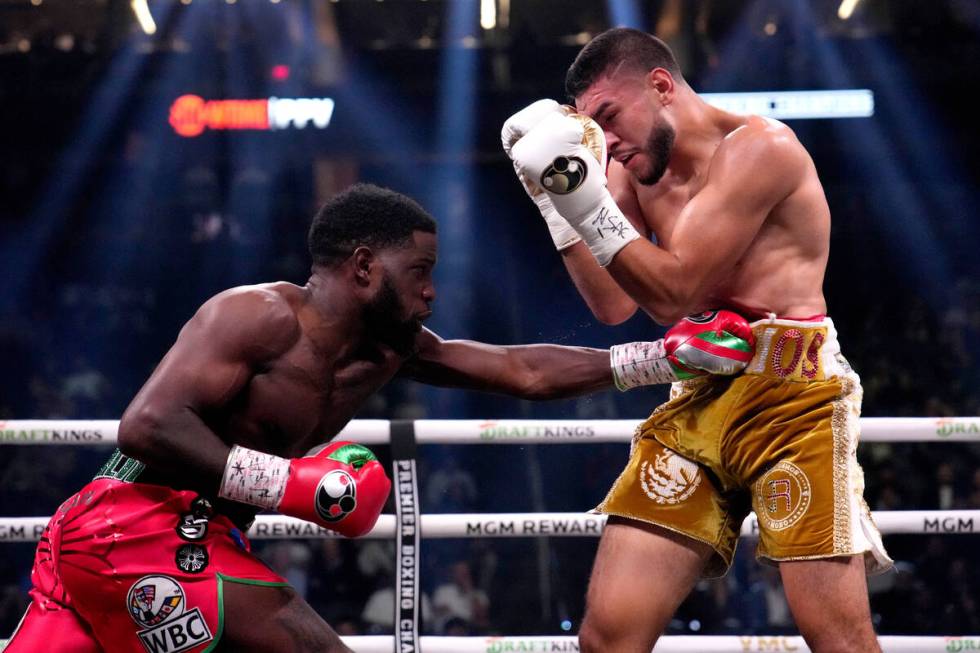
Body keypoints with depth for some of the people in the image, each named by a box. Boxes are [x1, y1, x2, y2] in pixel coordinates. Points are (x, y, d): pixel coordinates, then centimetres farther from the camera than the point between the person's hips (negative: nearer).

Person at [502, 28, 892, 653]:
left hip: (789, 388, -7)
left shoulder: (758, 147, -8)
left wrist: (586, 195, -15)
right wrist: (555, 198, 2)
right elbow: (614, 304, 9)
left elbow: (672, 291, -12)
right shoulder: (640, 169, 16)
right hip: (695, 400, 7)